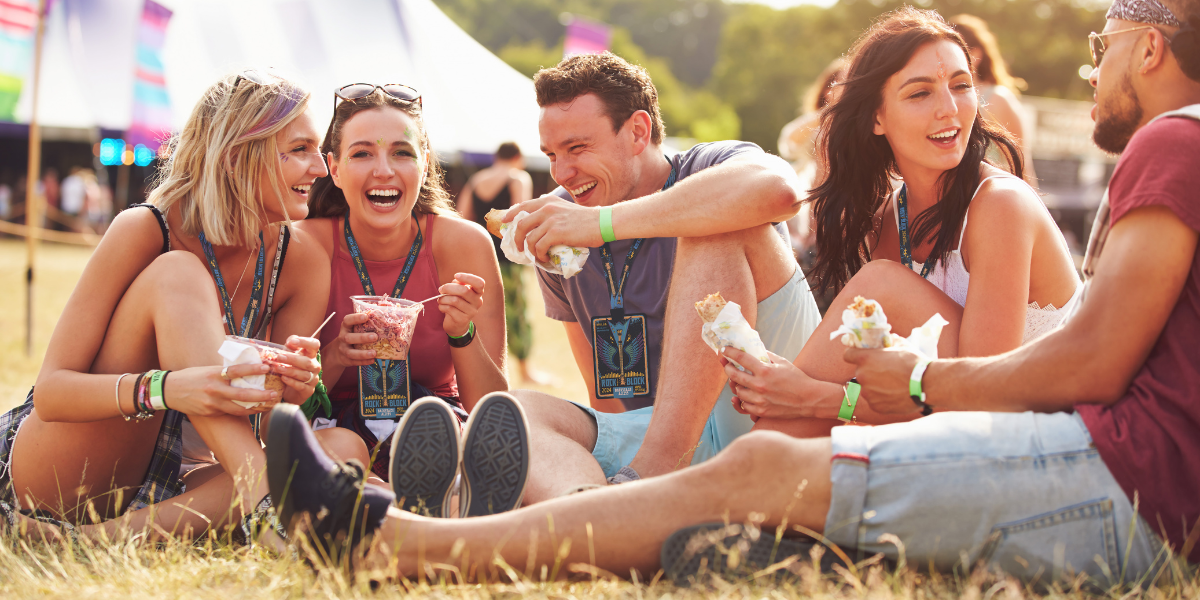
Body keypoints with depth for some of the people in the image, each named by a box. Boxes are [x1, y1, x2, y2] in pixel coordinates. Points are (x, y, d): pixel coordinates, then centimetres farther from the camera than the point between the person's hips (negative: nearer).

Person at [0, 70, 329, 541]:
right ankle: (264, 492, -38)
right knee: (176, 273, -25)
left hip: (161, 485, 4)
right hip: (51, 479, -4)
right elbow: (50, 392, -19)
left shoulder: (301, 261, -3)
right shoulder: (145, 231, -15)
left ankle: (100, 536, -35)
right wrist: (165, 389, -39)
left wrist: (292, 390, -26)